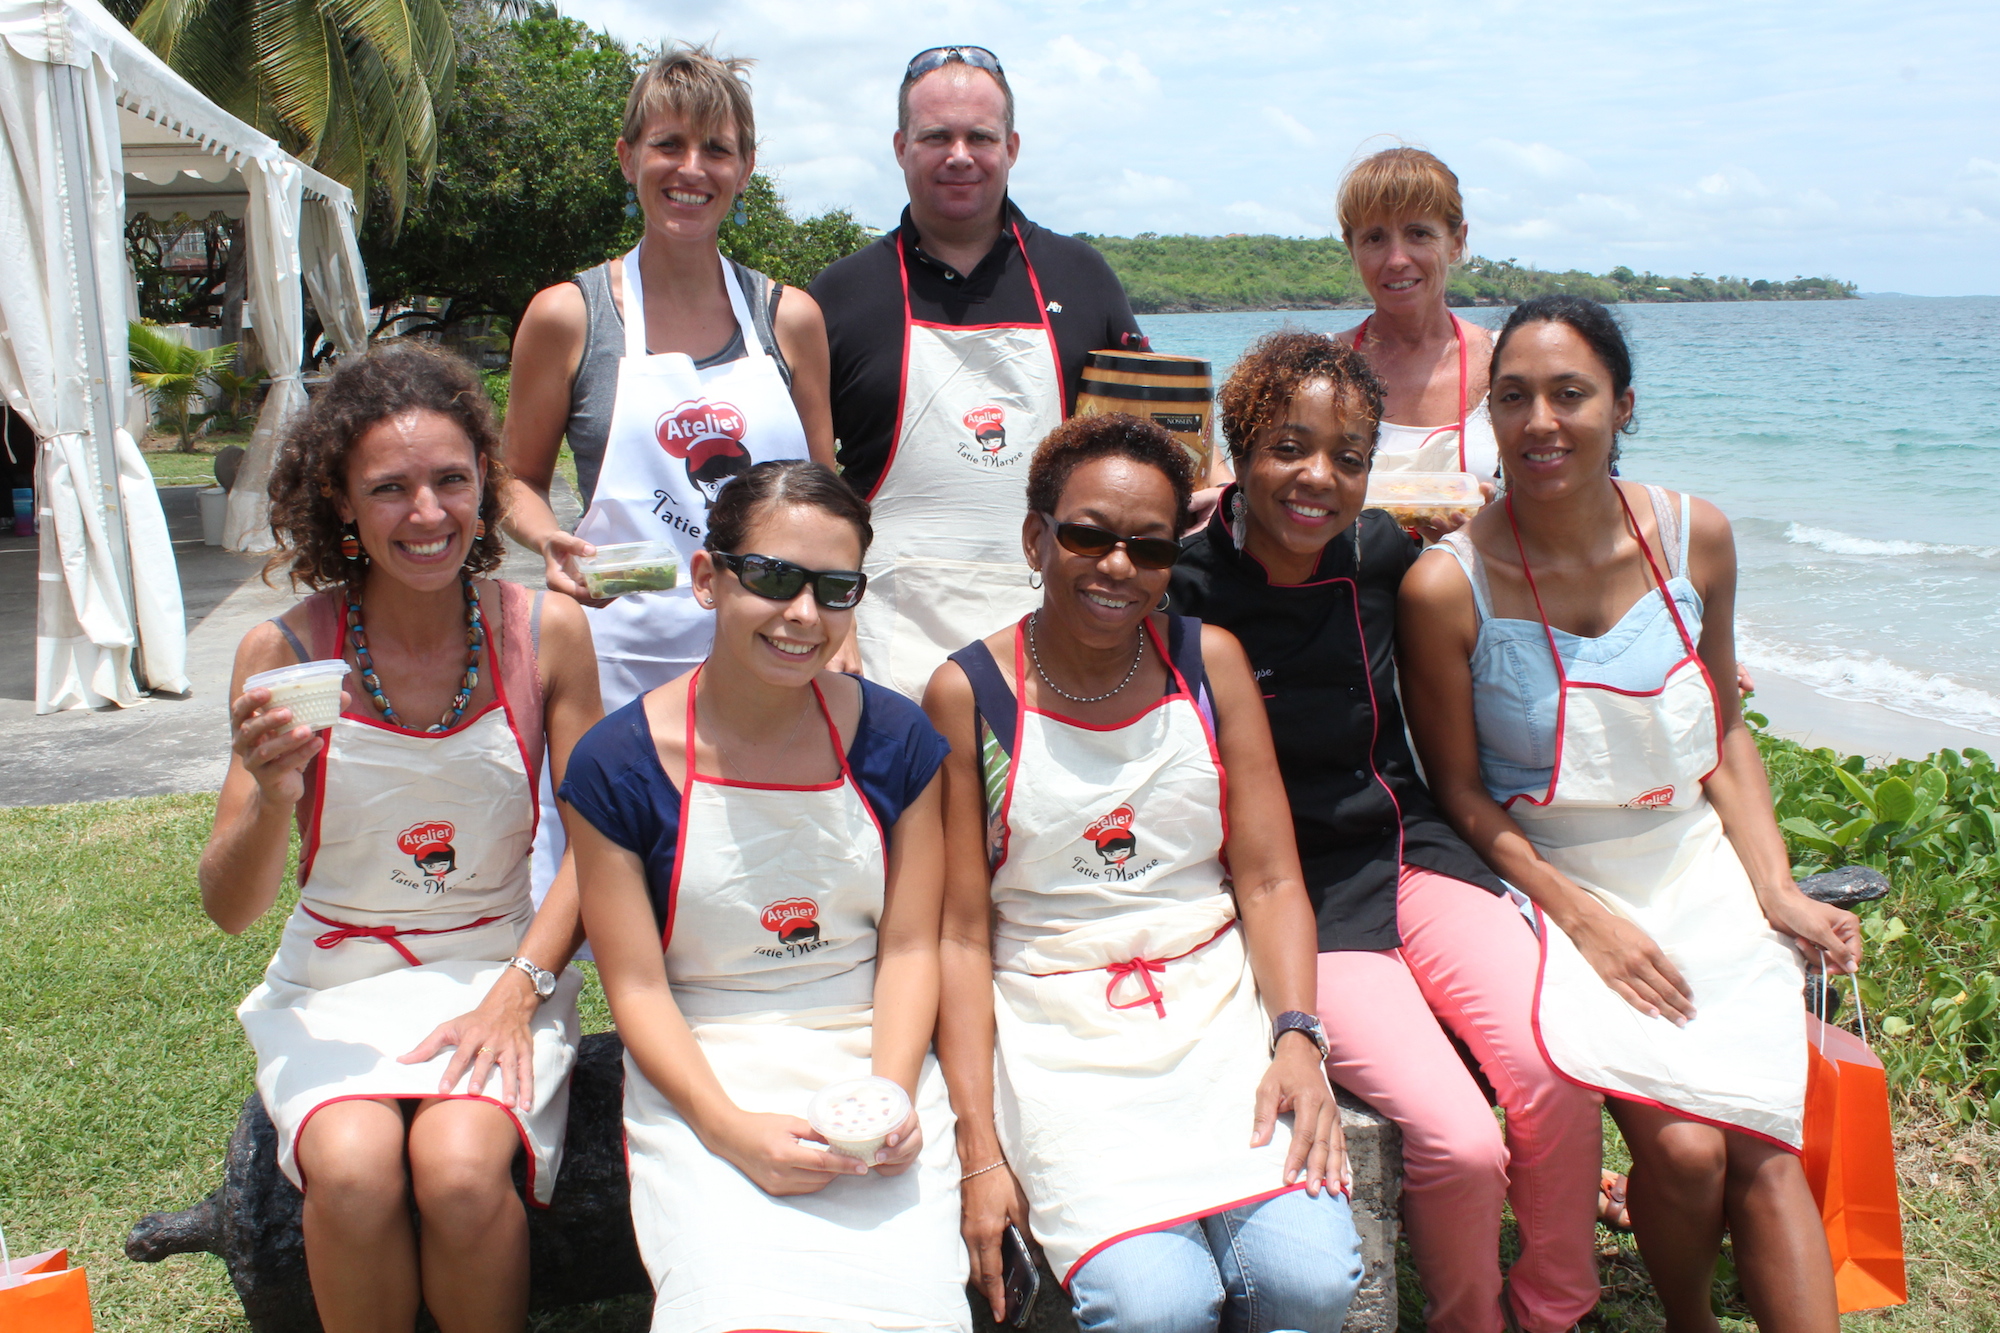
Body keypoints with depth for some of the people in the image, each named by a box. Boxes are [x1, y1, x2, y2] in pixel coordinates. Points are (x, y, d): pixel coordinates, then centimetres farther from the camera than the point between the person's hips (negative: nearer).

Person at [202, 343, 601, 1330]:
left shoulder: (545, 631, -6)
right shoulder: (286, 652, -8)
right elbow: (230, 910, -4)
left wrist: (519, 989, -13)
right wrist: (272, 799, -24)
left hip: (502, 963, 0)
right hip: (338, 978, 0)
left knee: (460, 1168, -28)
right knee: (353, 1169, -28)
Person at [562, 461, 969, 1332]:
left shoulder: (894, 739, 1)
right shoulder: (618, 764, -6)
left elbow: (909, 948, 4)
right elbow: (637, 986, -5)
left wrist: (891, 1095, -12)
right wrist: (730, 1129, -18)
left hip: (872, 1058, 2)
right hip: (702, 1075, -1)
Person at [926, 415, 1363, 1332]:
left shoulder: (1209, 661, 5)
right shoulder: (968, 693, -3)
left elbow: (1270, 880, 5)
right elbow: (962, 933, -3)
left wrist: (1297, 1038, -12)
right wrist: (980, 1150, -9)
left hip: (1218, 1005, 3)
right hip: (1060, 1032, -2)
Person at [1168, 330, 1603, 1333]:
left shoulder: (1380, 552, 2)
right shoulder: (1187, 587, -13)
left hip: (1408, 847, 5)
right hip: (1295, 891, -4)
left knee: (1559, 1079, -19)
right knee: (1459, 1142, -22)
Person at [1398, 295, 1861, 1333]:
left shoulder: (1695, 537, -1)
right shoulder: (1449, 585, -14)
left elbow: (1725, 734, 10)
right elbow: (1460, 794, -6)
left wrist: (1776, 890, 0)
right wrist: (1583, 917, -14)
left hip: (1697, 870, 4)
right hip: (1550, 892, -3)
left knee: (1763, 1150, -17)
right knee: (1682, 1147, -18)